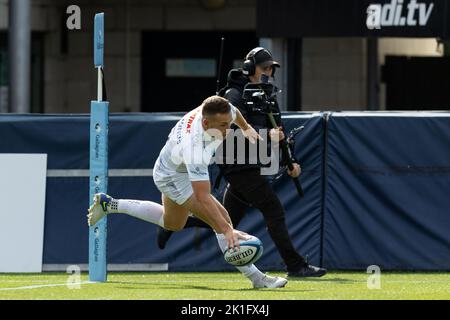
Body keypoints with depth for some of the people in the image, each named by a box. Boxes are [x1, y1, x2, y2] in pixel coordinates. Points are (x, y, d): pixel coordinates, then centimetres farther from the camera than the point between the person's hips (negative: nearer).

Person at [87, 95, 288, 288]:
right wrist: (227, 230, -55)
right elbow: (202, 198, -48)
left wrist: (246, 128, 21)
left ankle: (109, 204, 36)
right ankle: (255, 278, -15)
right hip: (173, 178, -9)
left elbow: (233, 112, 4)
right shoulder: (195, 148, -45)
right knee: (222, 218, -20)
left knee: (172, 223, 31)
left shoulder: (218, 111, -25)